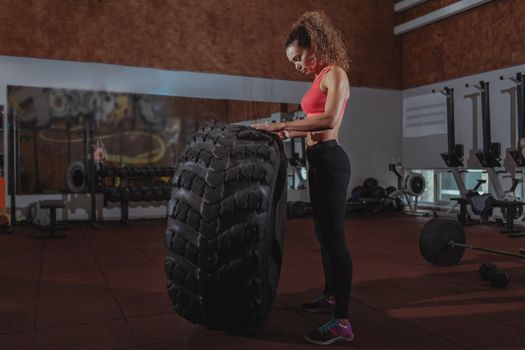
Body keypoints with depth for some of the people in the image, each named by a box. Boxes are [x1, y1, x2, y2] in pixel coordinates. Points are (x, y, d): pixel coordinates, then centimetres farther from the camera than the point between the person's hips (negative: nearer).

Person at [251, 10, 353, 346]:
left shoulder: (335, 73, -9)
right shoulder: (320, 78, 18)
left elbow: (329, 120, -26)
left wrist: (281, 124, -24)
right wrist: (286, 133, 21)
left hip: (330, 160, -10)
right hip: (317, 160, 10)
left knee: (334, 236, -10)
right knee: (324, 233, 18)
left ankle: (342, 322, -4)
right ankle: (331, 295, 34)